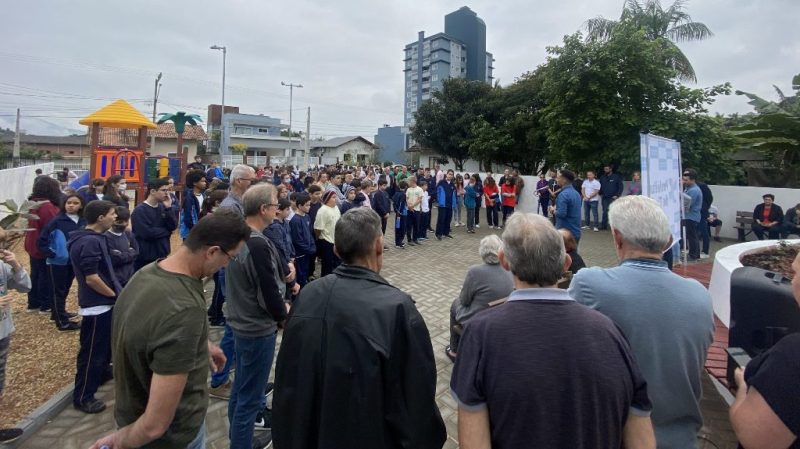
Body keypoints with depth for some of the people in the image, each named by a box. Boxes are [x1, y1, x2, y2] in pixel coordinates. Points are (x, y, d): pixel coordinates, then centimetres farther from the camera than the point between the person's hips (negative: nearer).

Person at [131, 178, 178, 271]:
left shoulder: (162, 207, 5)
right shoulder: (139, 210, -14)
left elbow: (173, 226, -2)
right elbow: (147, 232, -22)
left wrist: (168, 208, -12)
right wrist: (167, 231, -8)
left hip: (162, 254, 6)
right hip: (145, 257, -6)